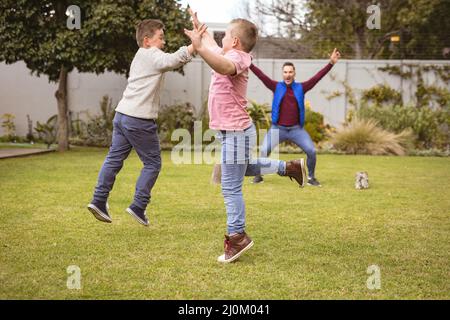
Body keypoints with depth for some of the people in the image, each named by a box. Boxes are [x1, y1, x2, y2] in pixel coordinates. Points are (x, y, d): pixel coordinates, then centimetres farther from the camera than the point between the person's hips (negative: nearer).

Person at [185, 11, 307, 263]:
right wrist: (198, 25, 36)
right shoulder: (228, 55, 9)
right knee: (244, 168, 36)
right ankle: (289, 167, 46)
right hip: (235, 132, 10)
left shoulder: (237, 58, -20)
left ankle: (237, 237, 2)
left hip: (236, 133, -10)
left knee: (231, 188, -6)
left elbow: (225, 67, -46)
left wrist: (199, 47, -54)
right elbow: (212, 44, 32)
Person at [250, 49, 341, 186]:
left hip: (296, 129, 1)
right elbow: (261, 76, -9)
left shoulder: (301, 88, 1)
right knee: (264, 150, -16)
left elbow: (317, 77, -5)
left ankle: (311, 178, 8)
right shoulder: (276, 87, -1)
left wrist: (331, 63, -12)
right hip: (278, 128, -1)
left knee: (312, 151, -11)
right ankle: (259, 175, 6)